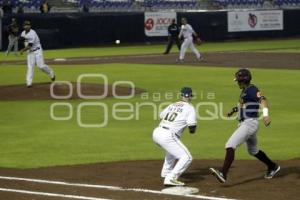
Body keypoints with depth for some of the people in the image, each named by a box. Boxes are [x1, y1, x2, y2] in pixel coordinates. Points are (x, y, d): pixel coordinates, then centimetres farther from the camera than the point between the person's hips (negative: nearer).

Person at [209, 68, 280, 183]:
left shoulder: (251, 89, -14)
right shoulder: (245, 91, 15)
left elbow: (262, 99, -32)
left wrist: (265, 114, -47)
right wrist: (234, 110, 19)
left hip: (249, 123, -11)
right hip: (244, 124, 11)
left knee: (230, 146, -22)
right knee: (253, 150, 26)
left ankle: (223, 174, -32)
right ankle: (272, 167, 42)